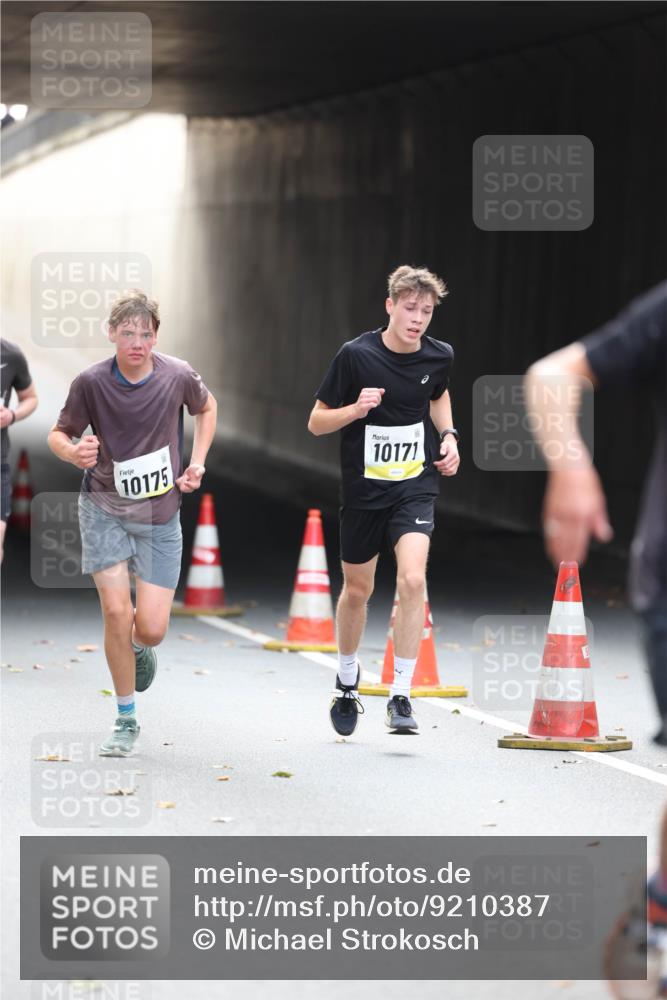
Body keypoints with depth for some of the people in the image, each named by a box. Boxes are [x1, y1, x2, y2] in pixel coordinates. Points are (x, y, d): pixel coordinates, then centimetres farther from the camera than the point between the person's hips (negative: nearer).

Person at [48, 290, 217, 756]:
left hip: (160, 513, 1)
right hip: (104, 508, -1)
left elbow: (207, 408, 12)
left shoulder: (178, 376, -11)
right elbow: (58, 434, -1)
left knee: (151, 628, -6)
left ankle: (139, 647, 35)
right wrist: (73, 451, -24)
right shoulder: (91, 382, -14)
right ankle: (126, 720, 6)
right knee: (116, 612, -12)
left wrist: (198, 462, 3)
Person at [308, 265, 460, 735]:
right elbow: (316, 421, -6)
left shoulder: (439, 356, -3)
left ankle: (401, 696, -13)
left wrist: (448, 437, 5)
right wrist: (356, 409, -24)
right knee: (358, 590, 12)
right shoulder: (356, 355, -13)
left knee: (413, 578, -20)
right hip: (364, 487, -1)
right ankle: (347, 682, 39)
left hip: (416, 486, 1)